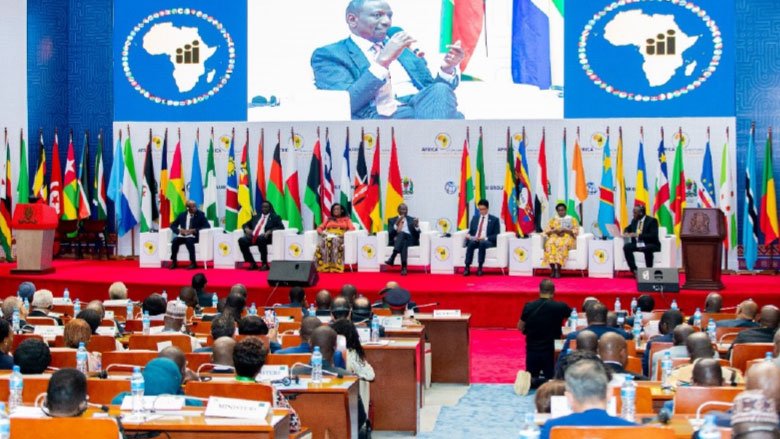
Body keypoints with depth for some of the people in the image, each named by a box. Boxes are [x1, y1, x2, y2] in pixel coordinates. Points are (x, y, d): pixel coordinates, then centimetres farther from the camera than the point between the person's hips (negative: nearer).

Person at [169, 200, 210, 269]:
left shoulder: (200, 214, 2)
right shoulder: (182, 215, 10)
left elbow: (207, 226, -8)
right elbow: (173, 225, 14)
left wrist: (194, 230, -18)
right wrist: (179, 230, -9)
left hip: (193, 237, -3)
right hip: (182, 236, 3)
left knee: (189, 241, -36)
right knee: (175, 240, -28)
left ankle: (193, 263, -27)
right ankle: (173, 262, -16)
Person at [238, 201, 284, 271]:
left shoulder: (275, 217, 14)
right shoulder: (256, 217, 28)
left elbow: (281, 227, -1)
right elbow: (245, 224, 30)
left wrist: (270, 231, -16)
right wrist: (246, 229, 4)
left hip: (264, 237, -5)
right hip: (253, 237, 5)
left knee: (261, 239, -40)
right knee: (241, 240, -24)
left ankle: (264, 264, -29)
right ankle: (252, 264, -15)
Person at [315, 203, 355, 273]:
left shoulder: (346, 219, 23)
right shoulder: (328, 219, 30)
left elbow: (352, 228, 9)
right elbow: (320, 228, 22)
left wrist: (345, 233, -12)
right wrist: (322, 232, -2)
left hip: (340, 238, -2)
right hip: (328, 236, 2)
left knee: (335, 241, -41)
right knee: (326, 242, -38)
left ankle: (335, 266, -49)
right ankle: (324, 266, -47)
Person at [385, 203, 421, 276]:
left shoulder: (412, 220, 20)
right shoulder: (392, 220, 19)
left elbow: (417, 235, 8)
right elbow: (390, 234, 3)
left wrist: (416, 226, -12)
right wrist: (396, 224, -12)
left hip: (410, 240, 0)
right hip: (396, 240, 0)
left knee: (402, 233, -37)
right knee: (403, 244, -38)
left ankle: (392, 259, -51)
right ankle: (404, 267, -52)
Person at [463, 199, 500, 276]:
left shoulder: (494, 219, 8)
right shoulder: (475, 218, 20)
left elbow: (496, 235, 1)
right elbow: (470, 231, 20)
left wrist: (485, 238, -16)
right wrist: (469, 235, -5)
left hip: (487, 241, -3)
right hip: (474, 240, 3)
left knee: (482, 243, -38)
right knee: (471, 243, -34)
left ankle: (480, 267, -37)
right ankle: (467, 267, -38)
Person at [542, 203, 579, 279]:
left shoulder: (572, 219, 16)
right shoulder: (552, 220, 23)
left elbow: (576, 231, 3)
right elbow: (546, 231, 13)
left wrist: (565, 230, -11)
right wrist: (554, 231, -7)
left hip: (567, 238, -2)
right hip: (554, 237, 2)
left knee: (562, 244, -39)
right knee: (550, 244, -35)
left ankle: (558, 270, -42)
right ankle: (553, 269, -36)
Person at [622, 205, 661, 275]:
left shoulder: (652, 221, -9)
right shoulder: (634, 221, 10)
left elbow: (653, 236, -20)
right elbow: (627, 229, 26)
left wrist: (638, 235, -29)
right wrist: (626, 233, -1)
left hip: (651, 245, -6)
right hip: (637, 244, 6)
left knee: (647, 248, -39)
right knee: (626, 246, -22)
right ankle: (634, 270, -21)